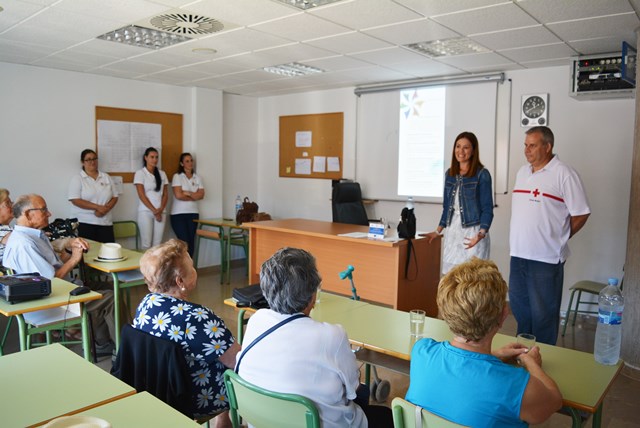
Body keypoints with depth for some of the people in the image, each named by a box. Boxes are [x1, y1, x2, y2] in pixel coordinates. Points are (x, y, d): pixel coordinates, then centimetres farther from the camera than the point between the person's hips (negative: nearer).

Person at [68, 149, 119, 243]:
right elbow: (75, 200, -9)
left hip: (105, 223, 3)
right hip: (84, 223, -3)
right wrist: (97, 207, -16)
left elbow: (115, 197, 9)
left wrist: (105, 208, -10)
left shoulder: (106, 177, 13)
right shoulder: (77, 179, 1)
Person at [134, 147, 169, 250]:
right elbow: (141, 195, -6)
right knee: (146, 243, -5)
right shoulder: (140, 173, 0)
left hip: (160, 212, 3)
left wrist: (161, 210, -7)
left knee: (157, 244, 1)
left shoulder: (162, 173, 12)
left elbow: (165, 194, 9)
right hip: (146, 212, -3)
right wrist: (154, 210, -11)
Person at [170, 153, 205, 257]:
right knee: (185, 242, -9)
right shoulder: (177, 176, -3)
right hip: (179, 214, -4)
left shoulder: (197, 177, 10)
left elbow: (201, 195, -1)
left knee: (191, 243, 4)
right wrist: (194, 197, -3)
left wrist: (188, 193, -13)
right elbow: (178, 195, -14)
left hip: (193, 214, 4)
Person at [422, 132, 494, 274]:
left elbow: (487, 209, -9)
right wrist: (438, 231, 16)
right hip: (452, 232, 6)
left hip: (472, 232, -5)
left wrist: (481, 234, -23)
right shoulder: (449, 174, 10)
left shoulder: (482, 174, -6)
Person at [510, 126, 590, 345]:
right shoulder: (522, 172, 12)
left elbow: (581, 214, -10)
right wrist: (520, 240, 13)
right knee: (519, 307, 19)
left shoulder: (564, 174, -11)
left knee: (543, 314, 4)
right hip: (519, 253, 7)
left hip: (547, 257, -7)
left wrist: (559, 238, -2)